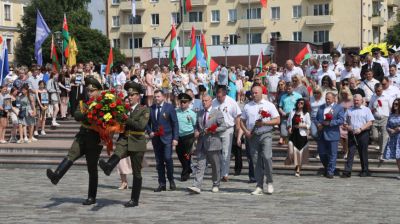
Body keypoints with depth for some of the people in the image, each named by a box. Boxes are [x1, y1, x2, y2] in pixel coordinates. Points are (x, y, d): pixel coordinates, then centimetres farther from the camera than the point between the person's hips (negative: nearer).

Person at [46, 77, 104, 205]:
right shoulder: (85, 103, 13)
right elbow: (76, 115, -4)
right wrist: (86, 114, -22)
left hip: (95, 140, -4)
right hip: (82, 136, 4)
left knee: (92, 169, 2)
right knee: (70, 156, -22)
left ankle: (92, 197, 10)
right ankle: (56, 176, -41)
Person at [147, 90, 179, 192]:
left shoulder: (169, 107, -1)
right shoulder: (151, 108, 8)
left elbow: (175, 123, -3)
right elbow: (148, 122, 18)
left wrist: (175, 138, -9)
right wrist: (150, 132, -1)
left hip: (167, 137, -4)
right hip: (156, 138, 4)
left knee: (168, 159, -13)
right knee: (159, 162, 5)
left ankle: (171, 181, 4)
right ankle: (162, 184, 10)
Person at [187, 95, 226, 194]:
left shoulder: (217, 113, -1)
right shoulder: (200, 113, 15)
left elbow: (223, 126, -4)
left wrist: (213, 130, -18)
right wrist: (196, 132, 5)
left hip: (213, 143, -3)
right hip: (201, 143, 4)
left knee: (215, 166, 7)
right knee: (200, 165, -6)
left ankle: (216, 185, 23)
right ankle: (196, 186, -13)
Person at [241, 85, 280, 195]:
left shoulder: (269, 105, 6)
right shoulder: (247, 106, 15)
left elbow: (277, 120, 1)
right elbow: (242, 121, 15)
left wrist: (264, 123, -12)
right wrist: (246, 131, -3)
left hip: (265, 134, -3)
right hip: (252, 136, 3)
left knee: (267, 157, -18)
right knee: (257, 161, 2)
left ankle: (269, 183, -2)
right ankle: (259, 186, 7)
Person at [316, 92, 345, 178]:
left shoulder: (339, 108, -1)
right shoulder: (321, 107, 15)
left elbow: (341, 120, -10)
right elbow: (316, 118, 18)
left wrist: (330, 123, -19)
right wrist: (318, 124, -4)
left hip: (332, 135, -5)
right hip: (321, 134, 5)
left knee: (332, 154, 0)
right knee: (321, 153, 9)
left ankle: (330, 171, 7)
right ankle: (326, 168, 30)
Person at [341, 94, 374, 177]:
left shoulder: (366, 110, 6)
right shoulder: (349, 110, 15)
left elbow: (370, 123, -3)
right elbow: (345, 121, 17)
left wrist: (360, 129, -14)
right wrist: (347, 126, -6)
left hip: (363, 134, -2)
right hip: (352, 134, 2)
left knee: (363, 153, 4)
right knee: (350, 152, -5)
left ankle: (365, 171, 15)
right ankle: (347, 171, -9)